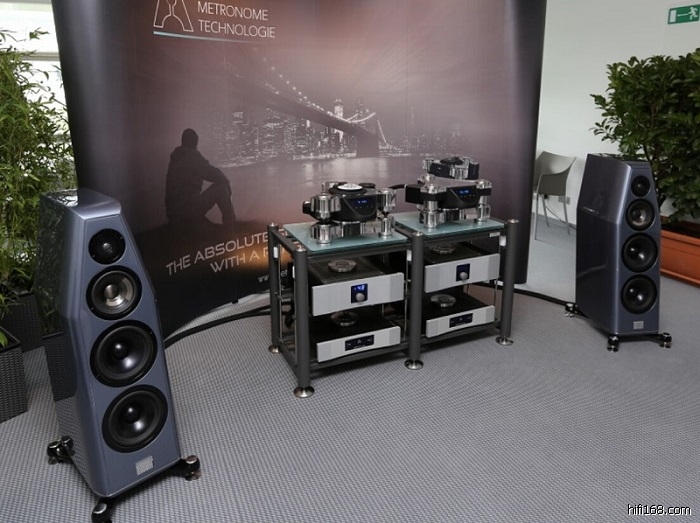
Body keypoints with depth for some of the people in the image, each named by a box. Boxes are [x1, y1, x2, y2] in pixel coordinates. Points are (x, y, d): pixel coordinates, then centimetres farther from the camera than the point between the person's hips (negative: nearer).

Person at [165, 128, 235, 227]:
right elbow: (214, 174, -12)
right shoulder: (192, 155, -7)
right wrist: (226, 182, 8)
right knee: (221, 186, -6)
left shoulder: (175, 159, 18)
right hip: (188, 212, -9)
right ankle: (229, 224, -3)